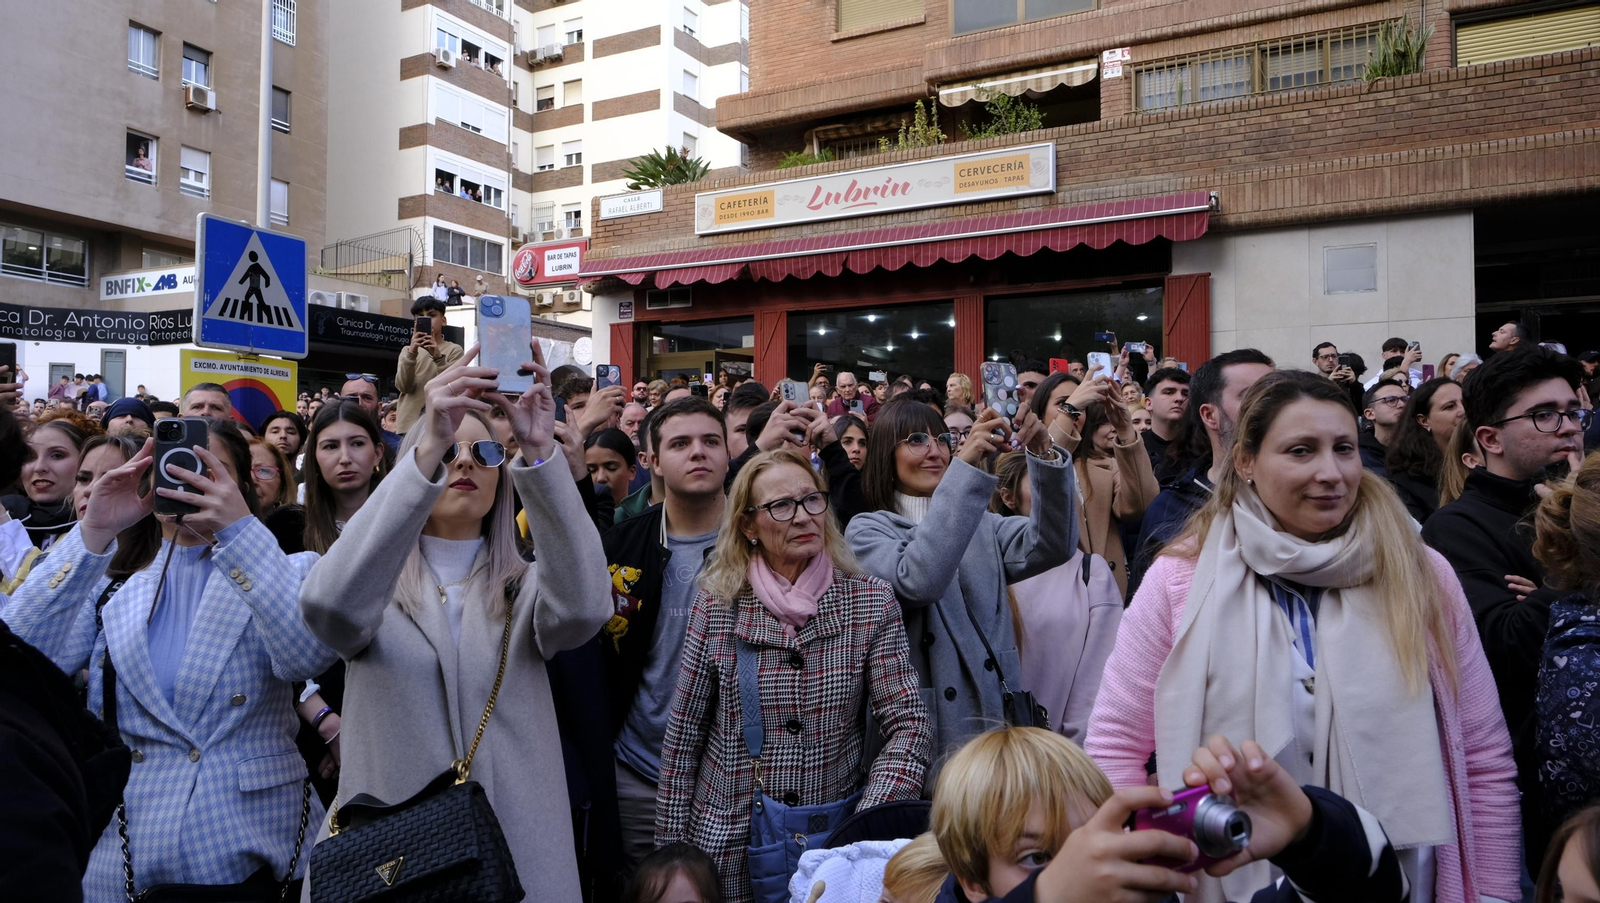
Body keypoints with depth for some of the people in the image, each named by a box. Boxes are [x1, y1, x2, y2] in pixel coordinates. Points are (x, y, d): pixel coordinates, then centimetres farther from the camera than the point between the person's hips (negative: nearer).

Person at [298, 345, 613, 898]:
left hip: (519, 853, 1)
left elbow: (582, 608, -22)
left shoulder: (524, 588, 1)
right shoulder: (373, 586, -1)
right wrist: (428, 450, -34)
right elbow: (330, 604, -25)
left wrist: (539, 453, -32)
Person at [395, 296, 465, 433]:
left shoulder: (454, 350, 7)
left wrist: (438, 356, -22)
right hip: (409, 424, 3)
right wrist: (411, 353, -14)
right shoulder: (408, 350, 17)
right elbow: (403, 386, 0)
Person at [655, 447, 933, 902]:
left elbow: (910, 725, -9)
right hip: (728, 843, 0)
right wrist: (670, 844, 0)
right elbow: (683, 735, -1)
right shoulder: (717, 605, -8)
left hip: (838, 840, 0)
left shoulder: (871, 602, -8)